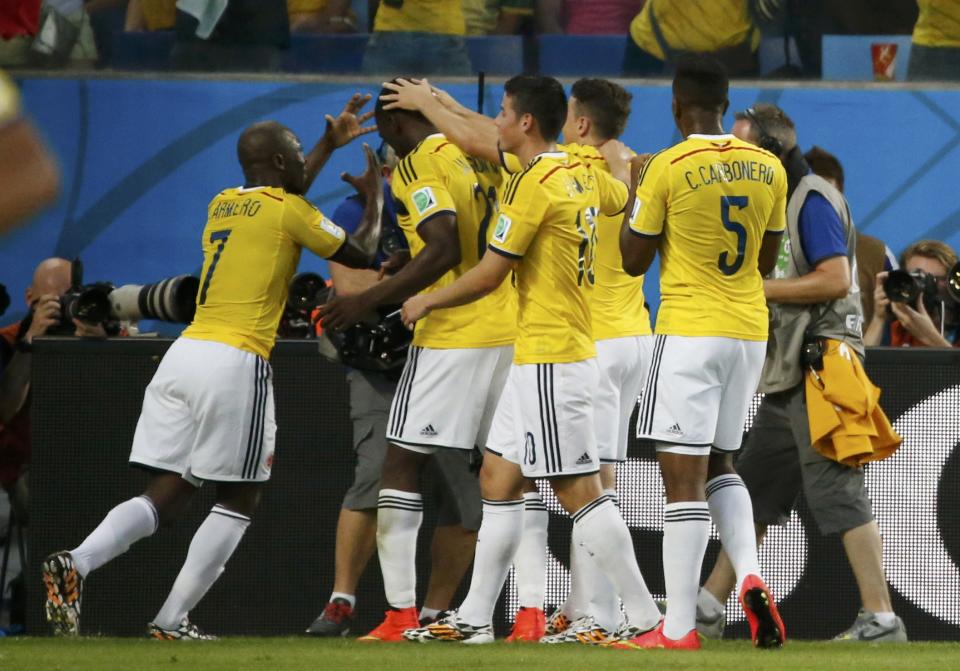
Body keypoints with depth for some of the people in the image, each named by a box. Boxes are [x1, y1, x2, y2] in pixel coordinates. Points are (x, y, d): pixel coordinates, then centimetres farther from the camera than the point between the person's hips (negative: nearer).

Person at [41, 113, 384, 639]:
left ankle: (75, 565, -16)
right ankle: (170, 622, 1)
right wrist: (374, 198, 29)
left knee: (165, 496, 8)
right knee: (239, 499, 8)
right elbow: (361, 256, 11)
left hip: (182, 357, 6)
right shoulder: (291, 212, -1)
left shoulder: (222, 205, 18)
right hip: (235, 363, -6)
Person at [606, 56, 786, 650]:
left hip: (689, 333, -5)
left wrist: (635, 197, 13)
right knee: (719, 465, 20)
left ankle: (679, 628, -6)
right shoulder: (769, 170, 4)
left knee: (684, 477, -5)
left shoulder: (667, 170, -11)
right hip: (750, 333, 5)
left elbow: (634, 261, -2)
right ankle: (751, 576, -4)